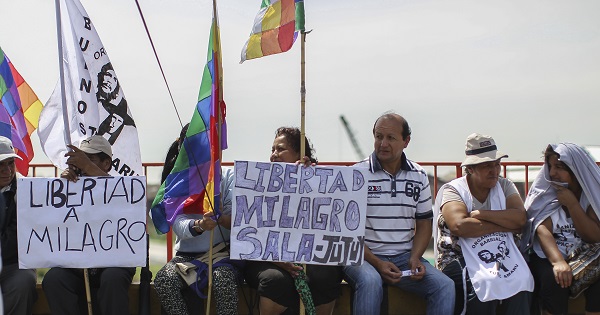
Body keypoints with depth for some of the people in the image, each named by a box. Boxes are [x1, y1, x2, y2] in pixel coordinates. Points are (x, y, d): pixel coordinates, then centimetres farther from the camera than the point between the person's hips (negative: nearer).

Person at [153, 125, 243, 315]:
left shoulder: (228, 176, 5)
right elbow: (179, 226, -11)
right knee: (163, 280, -29)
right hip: (188, 255, 2)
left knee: (224, 281, -34)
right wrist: (198, 226, -34)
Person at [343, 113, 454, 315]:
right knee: (370, 282, -35)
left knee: (445, 286, -18)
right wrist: (377, 263, -15)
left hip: (405, 256, 4)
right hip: (364, 256, -3)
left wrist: (415, 258, -4)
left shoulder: (419, 176, 9)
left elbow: (424, 224, 14)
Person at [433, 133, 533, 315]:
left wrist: (480, 214, -12)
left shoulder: (505, 186, 15)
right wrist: (506, 225, -10)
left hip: (503, 257, 4)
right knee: (482, 285, -33)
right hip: (461, 257, -3)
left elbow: (520, 217, -4)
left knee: (521, 278, -27)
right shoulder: (453, 190, 2)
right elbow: (459, 226, -18)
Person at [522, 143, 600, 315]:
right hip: (550, 254, -1)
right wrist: (558, 262, -32)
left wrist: (571, 203, -15)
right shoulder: (545, 191, 0)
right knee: (553, 279, -32)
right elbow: (543, 229, -15)